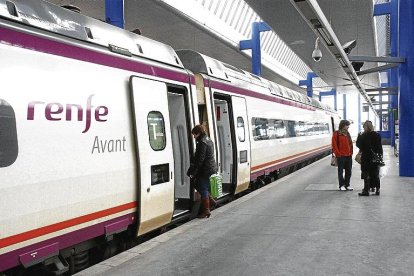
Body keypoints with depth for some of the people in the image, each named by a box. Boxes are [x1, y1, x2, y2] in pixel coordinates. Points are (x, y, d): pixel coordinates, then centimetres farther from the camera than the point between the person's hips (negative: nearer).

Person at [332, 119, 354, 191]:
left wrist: (351, 152, 9)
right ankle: (341, 185, 9)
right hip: (341, 156, -6)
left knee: (349, 171, 9)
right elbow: (334, 145, -10)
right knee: (340, 171, 2)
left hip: (349, 156, 6)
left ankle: (347, 185, 19)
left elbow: (350, 144, 17)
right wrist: (338, 153, -12)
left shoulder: (347, 134, 13)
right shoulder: (336, 134, -6)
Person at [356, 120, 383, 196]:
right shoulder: (377, 135, 0)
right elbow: (380, 147, 5)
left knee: (366, 175, 2)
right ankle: (377, 189, 19)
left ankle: (366, 190, 5)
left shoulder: (363, 136, -15)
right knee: (376, 174, 13)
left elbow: (358, 144, -7)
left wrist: (359, 136, 4)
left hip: (366, 157, -4)